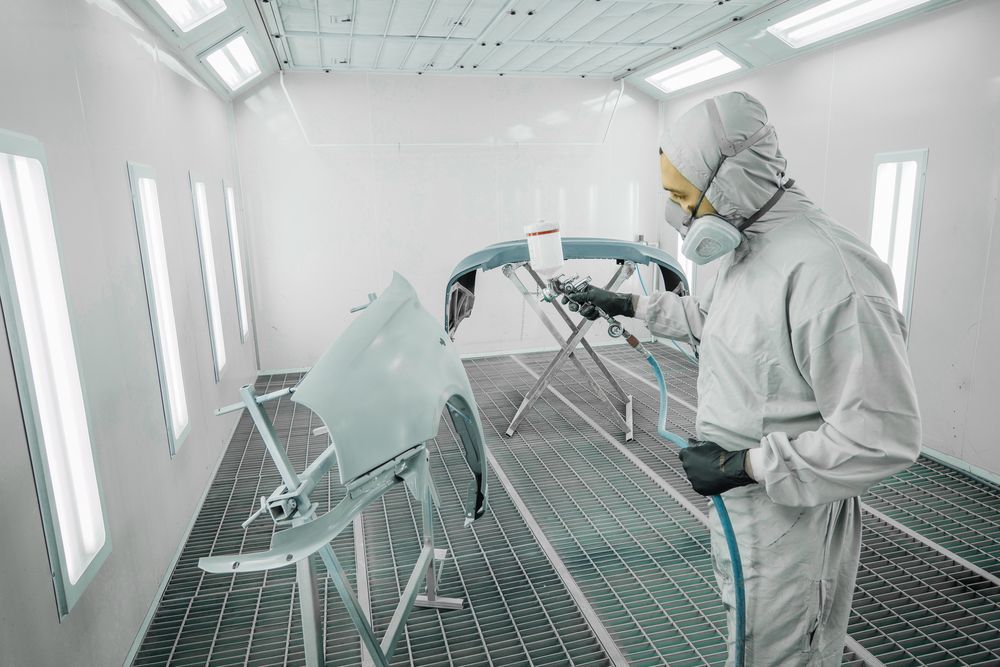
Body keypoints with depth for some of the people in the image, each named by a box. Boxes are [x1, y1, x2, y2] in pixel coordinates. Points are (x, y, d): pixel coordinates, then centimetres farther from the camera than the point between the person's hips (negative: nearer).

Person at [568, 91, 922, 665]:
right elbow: (712, 319, 20)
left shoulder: (829, 272, -30)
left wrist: (744, 465, -24)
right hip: (738, 505, 9)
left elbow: (882, 438, -29)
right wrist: (629, 305, 17)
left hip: (792, 521, -9)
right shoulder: (746, 245, 1)